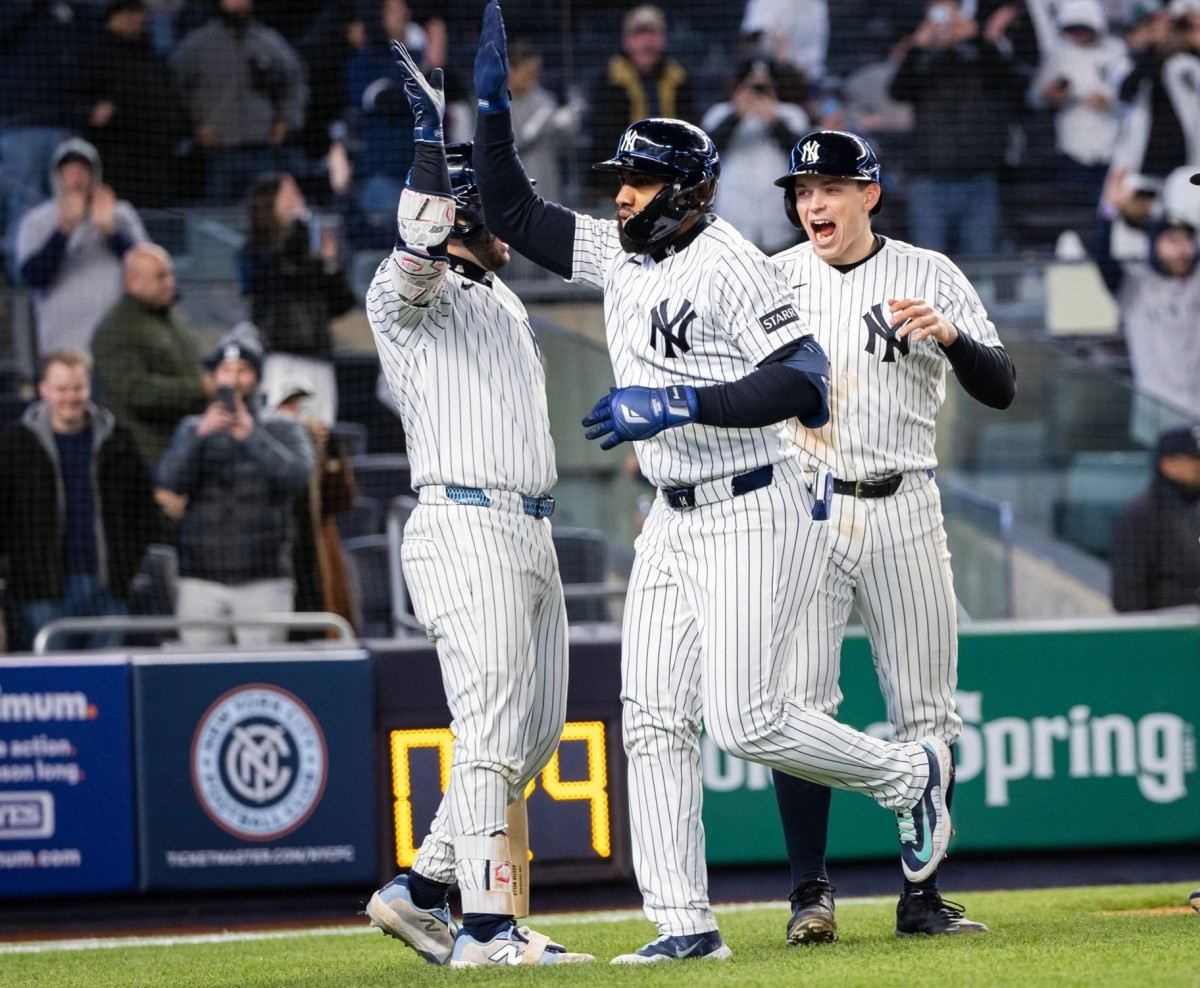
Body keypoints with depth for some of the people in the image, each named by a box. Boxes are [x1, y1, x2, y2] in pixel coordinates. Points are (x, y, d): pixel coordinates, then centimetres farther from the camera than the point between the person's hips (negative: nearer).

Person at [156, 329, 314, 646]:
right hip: (201, 581, 1)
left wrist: (252, 436, -19)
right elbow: (170, 480, -4)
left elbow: (298, 476, -10)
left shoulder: (283, 431, 10)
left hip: (264, 582, -1)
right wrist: (200, 435, -19)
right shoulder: (192, 430, 14)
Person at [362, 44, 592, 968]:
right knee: (493, 734, -12)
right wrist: (430, 139, -33)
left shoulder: (505, 303, 24)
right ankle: (486, 928, -12)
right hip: (465, 528, -9)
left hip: (531, 535, 9)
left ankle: (421, 890, 18)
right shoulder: (412, 296, -5)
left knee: (535, 734, 11)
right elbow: (418, 258, -30)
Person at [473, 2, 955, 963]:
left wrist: (681, 403, -30)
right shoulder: (620, 255, 9)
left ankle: (908, 774, 12)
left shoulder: (732, 267, -15)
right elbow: (514, 213, 16)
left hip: (757, 514, -8)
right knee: (654, 720, 0)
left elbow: (802, 382, -24)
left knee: (747, 721, -13)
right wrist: (491, 103, 6)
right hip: (675, 522, 8)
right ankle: (685, 923, 0)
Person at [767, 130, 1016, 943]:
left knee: (925, 709, 1)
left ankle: (922, 896, 8)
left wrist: (949, 335, -20)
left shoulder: (929, 276, 4)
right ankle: (811, 892, -4)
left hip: (903, 511, 0)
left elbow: (1000, 389, -2)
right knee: (799, 705, -8)